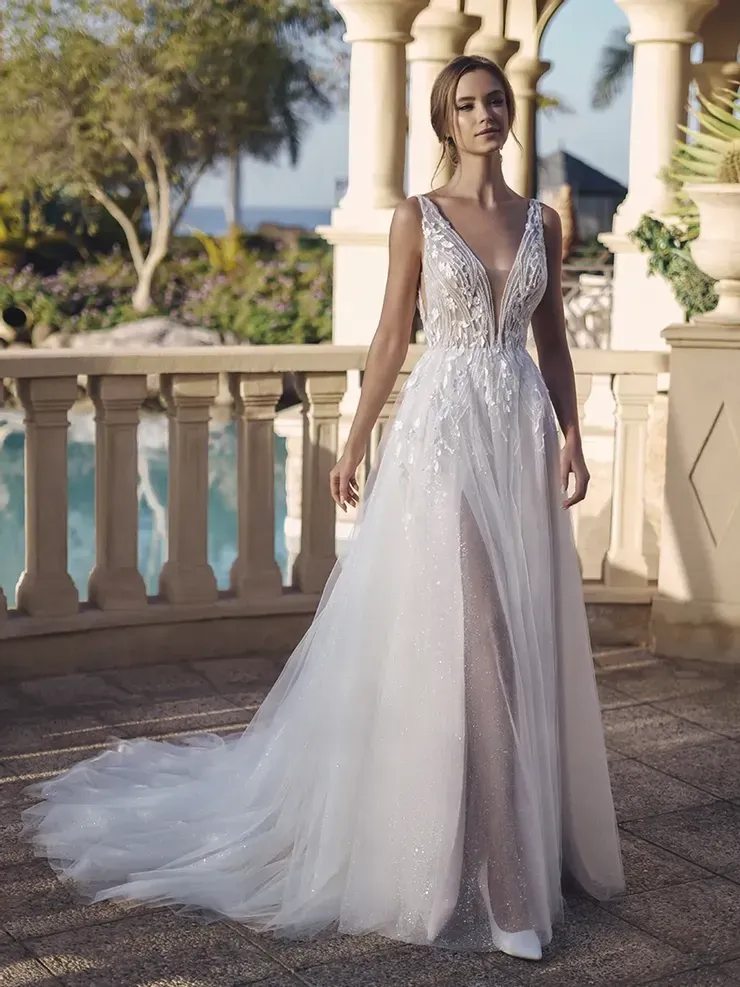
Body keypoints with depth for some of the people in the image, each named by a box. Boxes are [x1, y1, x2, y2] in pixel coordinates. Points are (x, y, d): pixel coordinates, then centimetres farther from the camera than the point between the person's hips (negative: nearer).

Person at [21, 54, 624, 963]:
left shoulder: (542, 221, 11)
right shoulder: (417, 217, 1)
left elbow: (552, 340, 13)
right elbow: (393, 338, 2)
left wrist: (571, 437, 2)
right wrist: (354, 443, 0)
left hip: (521, 435, 4)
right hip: (442, 430, -4)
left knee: (522, 634, 7)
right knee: (436, 635, -3)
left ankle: (522, 828, 22)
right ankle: (437, 845, 9)